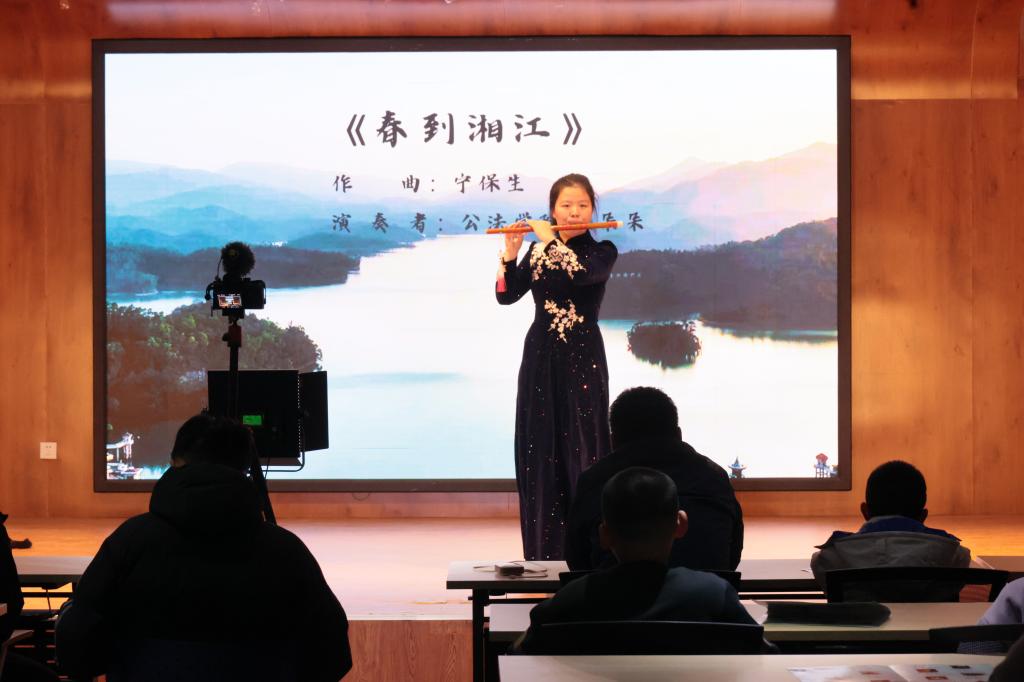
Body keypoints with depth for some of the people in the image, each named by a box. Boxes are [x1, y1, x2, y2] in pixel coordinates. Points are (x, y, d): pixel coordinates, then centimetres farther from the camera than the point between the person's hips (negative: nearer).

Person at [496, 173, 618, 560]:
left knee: (581, 446, -5)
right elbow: (505, 296, 0)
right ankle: (544, 548, 11)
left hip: (582, 357, -3)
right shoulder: (537, 250, 8)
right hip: (541, 356, 3)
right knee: (538, 448, 4)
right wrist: (511, 252, -12)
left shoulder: (602, 251, -1)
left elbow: (583, 274, -24)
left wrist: (550, 239, -16)